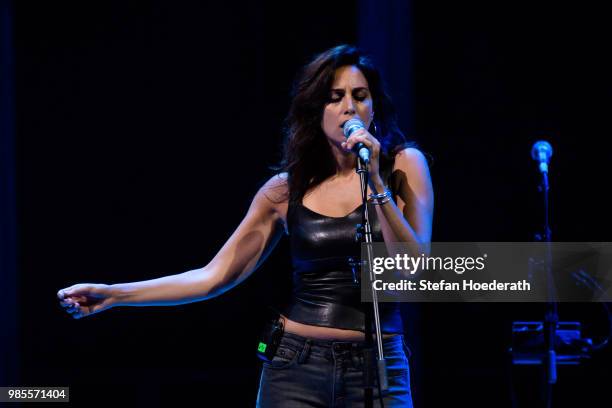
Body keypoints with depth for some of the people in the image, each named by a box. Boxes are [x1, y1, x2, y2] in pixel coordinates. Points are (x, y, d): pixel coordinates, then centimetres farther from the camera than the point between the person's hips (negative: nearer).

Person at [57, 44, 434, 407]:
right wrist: (113, 294, -2)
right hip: (296, 366, 2)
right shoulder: (286, 189, 3)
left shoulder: (403, 165, -2)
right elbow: (215, 275, 5)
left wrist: (375, 181, -18)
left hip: (378, 369, -1)